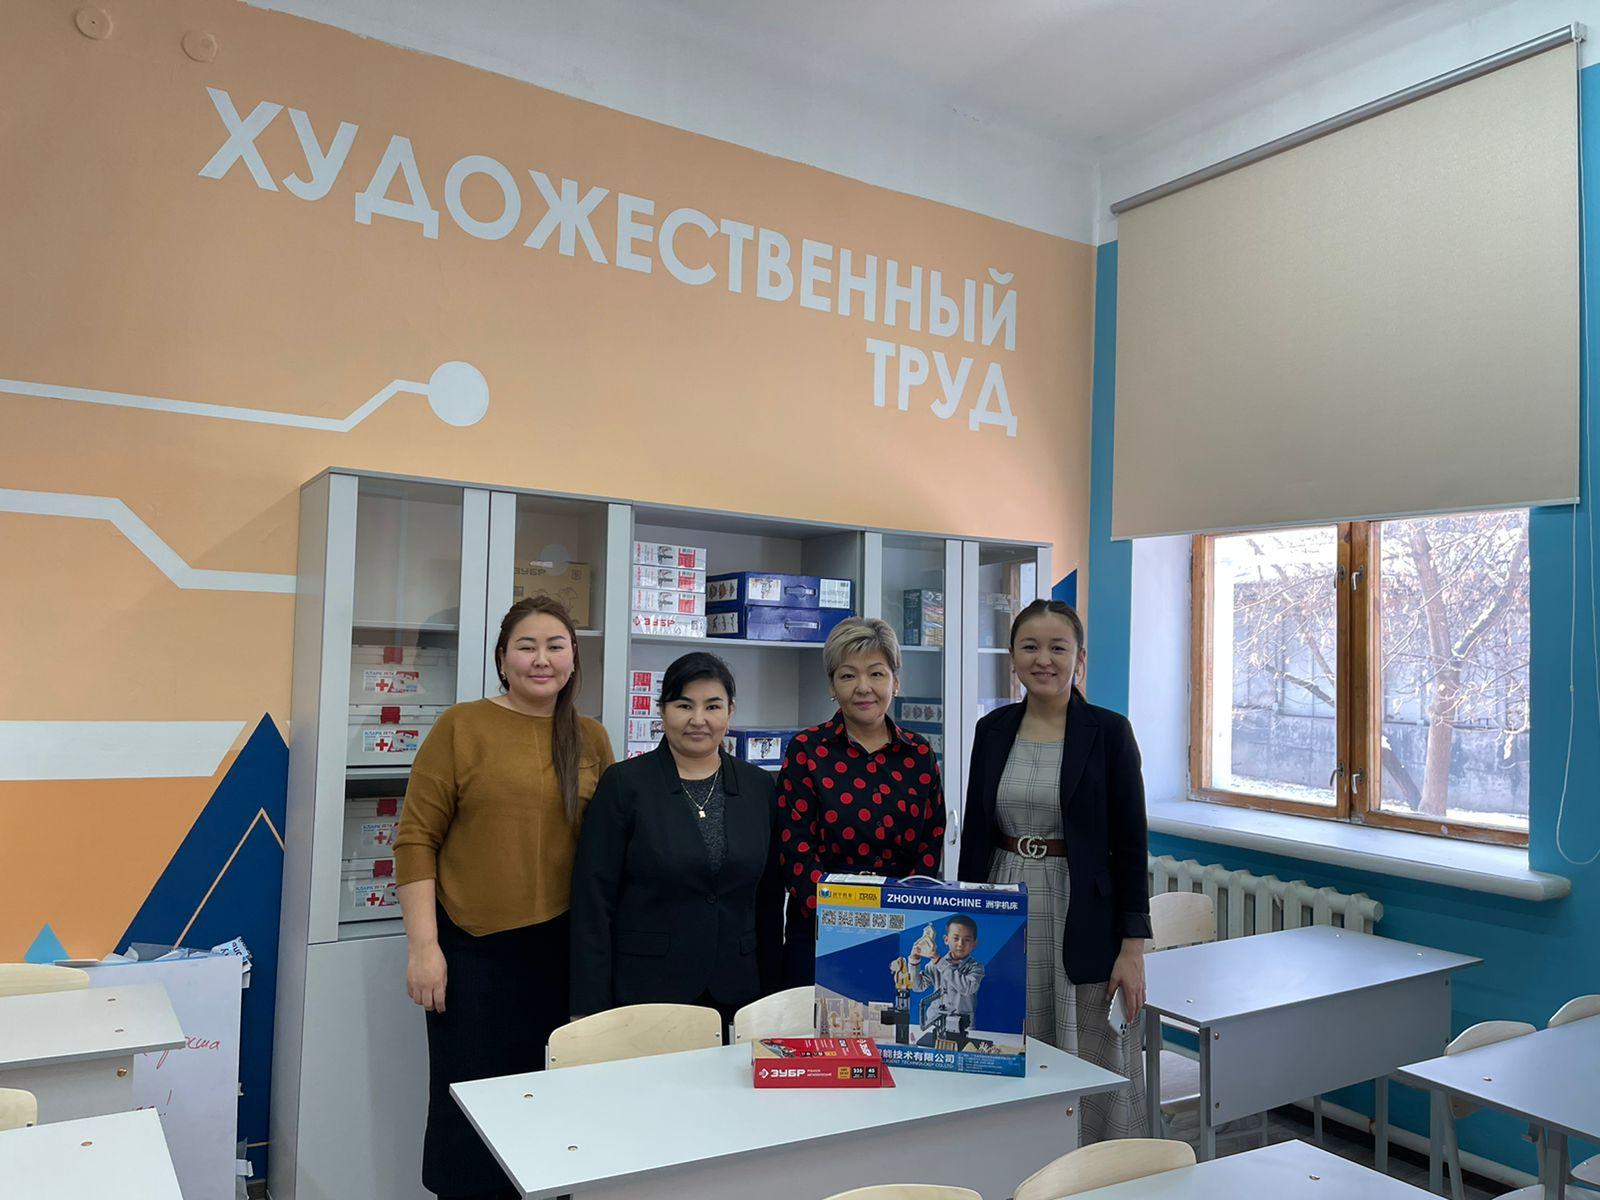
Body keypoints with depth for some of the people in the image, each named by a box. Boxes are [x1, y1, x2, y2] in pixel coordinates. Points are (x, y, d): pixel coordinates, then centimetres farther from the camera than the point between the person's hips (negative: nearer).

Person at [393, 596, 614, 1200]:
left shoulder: (592, 739, 7)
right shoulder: (461, 726, -3)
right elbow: (416, 840, -5)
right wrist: (423, 946, -10)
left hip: (563, 949, 3)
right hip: (473, 950, -3)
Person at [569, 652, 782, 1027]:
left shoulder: (759, 787, 5)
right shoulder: (624, 783, -5)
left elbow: (769, 898, 9)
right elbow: (593, 899, -7)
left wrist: (770, 991, 7)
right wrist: (589, 1008, -10)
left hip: (735, 995, 3)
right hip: (642, 993, -3)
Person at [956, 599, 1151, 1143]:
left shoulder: (1109, 731, -6)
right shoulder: (992, 730, 5)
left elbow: (1130, 842, -6)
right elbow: (974, 837, 10)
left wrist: (1133, 948, -9)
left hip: (1083, 919, -4)